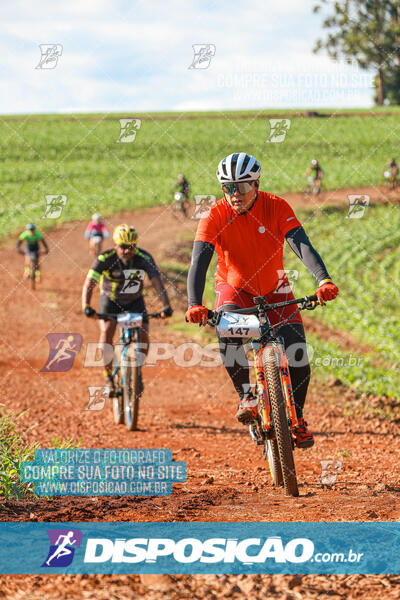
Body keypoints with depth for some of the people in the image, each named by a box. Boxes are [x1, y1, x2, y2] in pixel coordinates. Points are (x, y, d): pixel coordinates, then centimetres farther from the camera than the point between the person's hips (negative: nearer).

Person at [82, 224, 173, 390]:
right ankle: (108, 374, -11)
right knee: (107, 331, -25)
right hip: (110, 299, -1)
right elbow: (89, 283, -32)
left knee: (143, 335, -16)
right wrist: (86, 306, -48)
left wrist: (166, 306, -45)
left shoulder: (144, 258, -23)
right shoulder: (105, 259, -26)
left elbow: (157, 282, -30)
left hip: (134, 301, 1)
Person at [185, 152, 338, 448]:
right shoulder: (216, 217, -21)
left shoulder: (277, 207, -20)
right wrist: (194, 304, -47)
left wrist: (324, 280, -48)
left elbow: (302, 245, -30)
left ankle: (297, 418, 5)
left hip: (273, 288, 1)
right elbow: (199, 262, -29)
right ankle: (246, 396, -16)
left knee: (297, 351, -16)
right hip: (234, 287, -1)